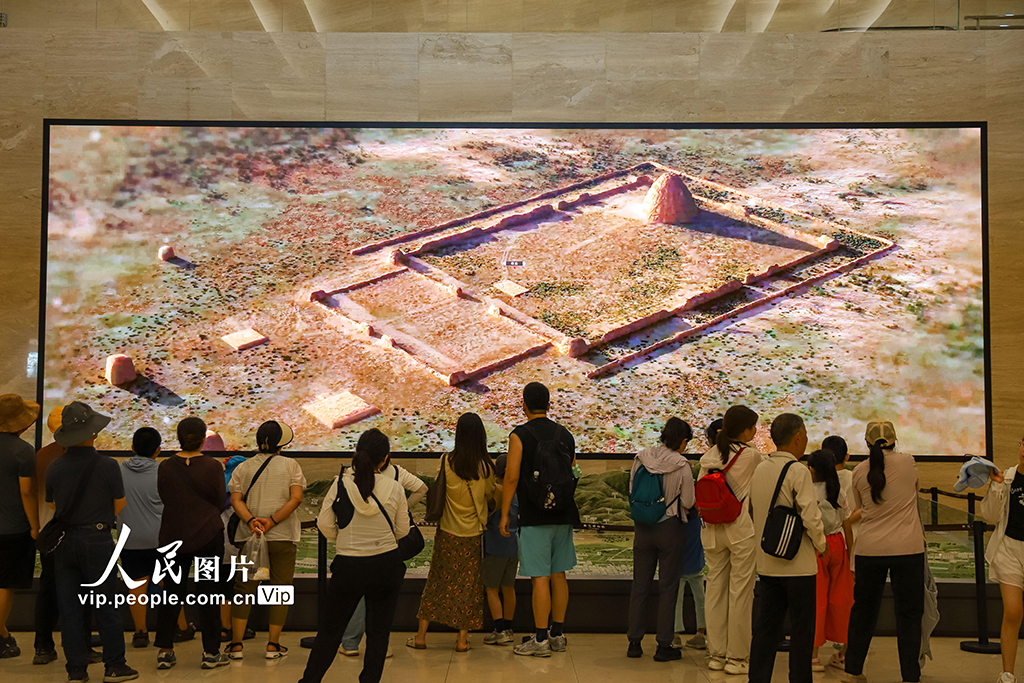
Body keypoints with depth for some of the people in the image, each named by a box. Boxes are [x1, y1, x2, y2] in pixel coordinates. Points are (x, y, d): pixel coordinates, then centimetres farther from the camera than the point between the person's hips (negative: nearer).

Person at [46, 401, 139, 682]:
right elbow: (119, 505, -2)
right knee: (105, 604, 6)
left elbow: (52, 504, 10)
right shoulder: (107, 465, -11)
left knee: (69, 607, 8)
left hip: (64, 541, 3)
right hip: (97, 540, -3)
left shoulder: (55, 467, -2)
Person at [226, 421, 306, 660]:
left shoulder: (243, 468, 5)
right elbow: (296, 498, -10)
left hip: (250, 535, 2)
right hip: (283, 536, -2)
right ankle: (273, 645, 7)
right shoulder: (290, 465, 0)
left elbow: (236, 499, -5)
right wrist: (272, 521, -12)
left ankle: (236, 644, 8)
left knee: (244, 589, 9)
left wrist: (251, 521, -14)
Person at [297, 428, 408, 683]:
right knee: (379, 631, 11)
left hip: (349, 566, 0)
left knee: (331, 630, 13)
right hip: (387, 564, 0)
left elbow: (324, 523, -4)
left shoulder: (341, 483, -8)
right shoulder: (395, 488, -6)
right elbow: (402, 530, 2)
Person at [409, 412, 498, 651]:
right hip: (473, 534, -1)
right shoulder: (485, 466, -12)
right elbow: (490, 495, 3)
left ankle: (421, 635, 17)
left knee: (437, 580, 11)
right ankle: (463, 638, 11)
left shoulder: (447, 461, -12)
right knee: (468, 583, 9)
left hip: (448, 532, 1)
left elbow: (438, 490, 3)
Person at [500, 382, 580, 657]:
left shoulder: (520, 435, -9)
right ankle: (558, 635, 19)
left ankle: (540, 639, 0)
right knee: (558, 574, 12)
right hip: (563, 515, 6)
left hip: (535, 517, -6)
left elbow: (511, 477, -13)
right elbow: (573, 475, 13)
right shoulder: (565, 434, 9)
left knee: (540, 577, -4)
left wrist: (504, 514, -6)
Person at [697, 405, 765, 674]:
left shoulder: (709, 456, 4)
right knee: (740, 592, 2)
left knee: (715, 589, 10)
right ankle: (737, 657, 8)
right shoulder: (750, 455, -10)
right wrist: (747, 443, 15)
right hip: (741, 530, -5)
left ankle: (716, 654, 18)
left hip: (712, 531, 5)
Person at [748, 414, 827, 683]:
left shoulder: (760, 470, 7)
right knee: (801, 629, 4)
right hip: (797, 563, -6)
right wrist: (822, 545, -2)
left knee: (766, 625, 11)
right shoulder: (798, 472, -14)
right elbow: (810, 517, -17)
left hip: (766, 562, 7)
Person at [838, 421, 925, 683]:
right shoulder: (907, 462, -2)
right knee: (909, 613, 6)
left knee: (864, 609, 14)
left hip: (869, 548, 2)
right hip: (907, 548, -2)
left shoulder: (859, 472, 3)